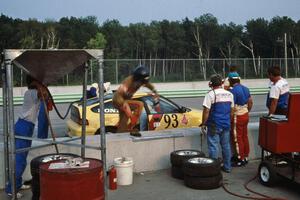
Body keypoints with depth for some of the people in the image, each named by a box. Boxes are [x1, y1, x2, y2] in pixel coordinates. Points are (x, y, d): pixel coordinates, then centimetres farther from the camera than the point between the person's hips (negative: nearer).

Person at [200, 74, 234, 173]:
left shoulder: (211, 94, -12)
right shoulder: (229, 94, 8)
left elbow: (206, 111, -15)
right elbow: (232, 110, 15)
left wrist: (203, 124, -6)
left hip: (214, 125, -6)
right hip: (226, 124, 6)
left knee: (213, 146, 0)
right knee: (226, 145, 14)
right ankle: (227, 167, 22)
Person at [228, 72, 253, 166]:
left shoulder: (233, 91, -20)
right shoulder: (245, 88, 7)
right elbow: (250, 102, 14)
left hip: (237, 117, -8)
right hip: (245, 115, 8)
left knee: (237, 138, 1)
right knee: (244, 137, 15)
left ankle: (240, 159, 7)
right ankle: (245, 156, 25)